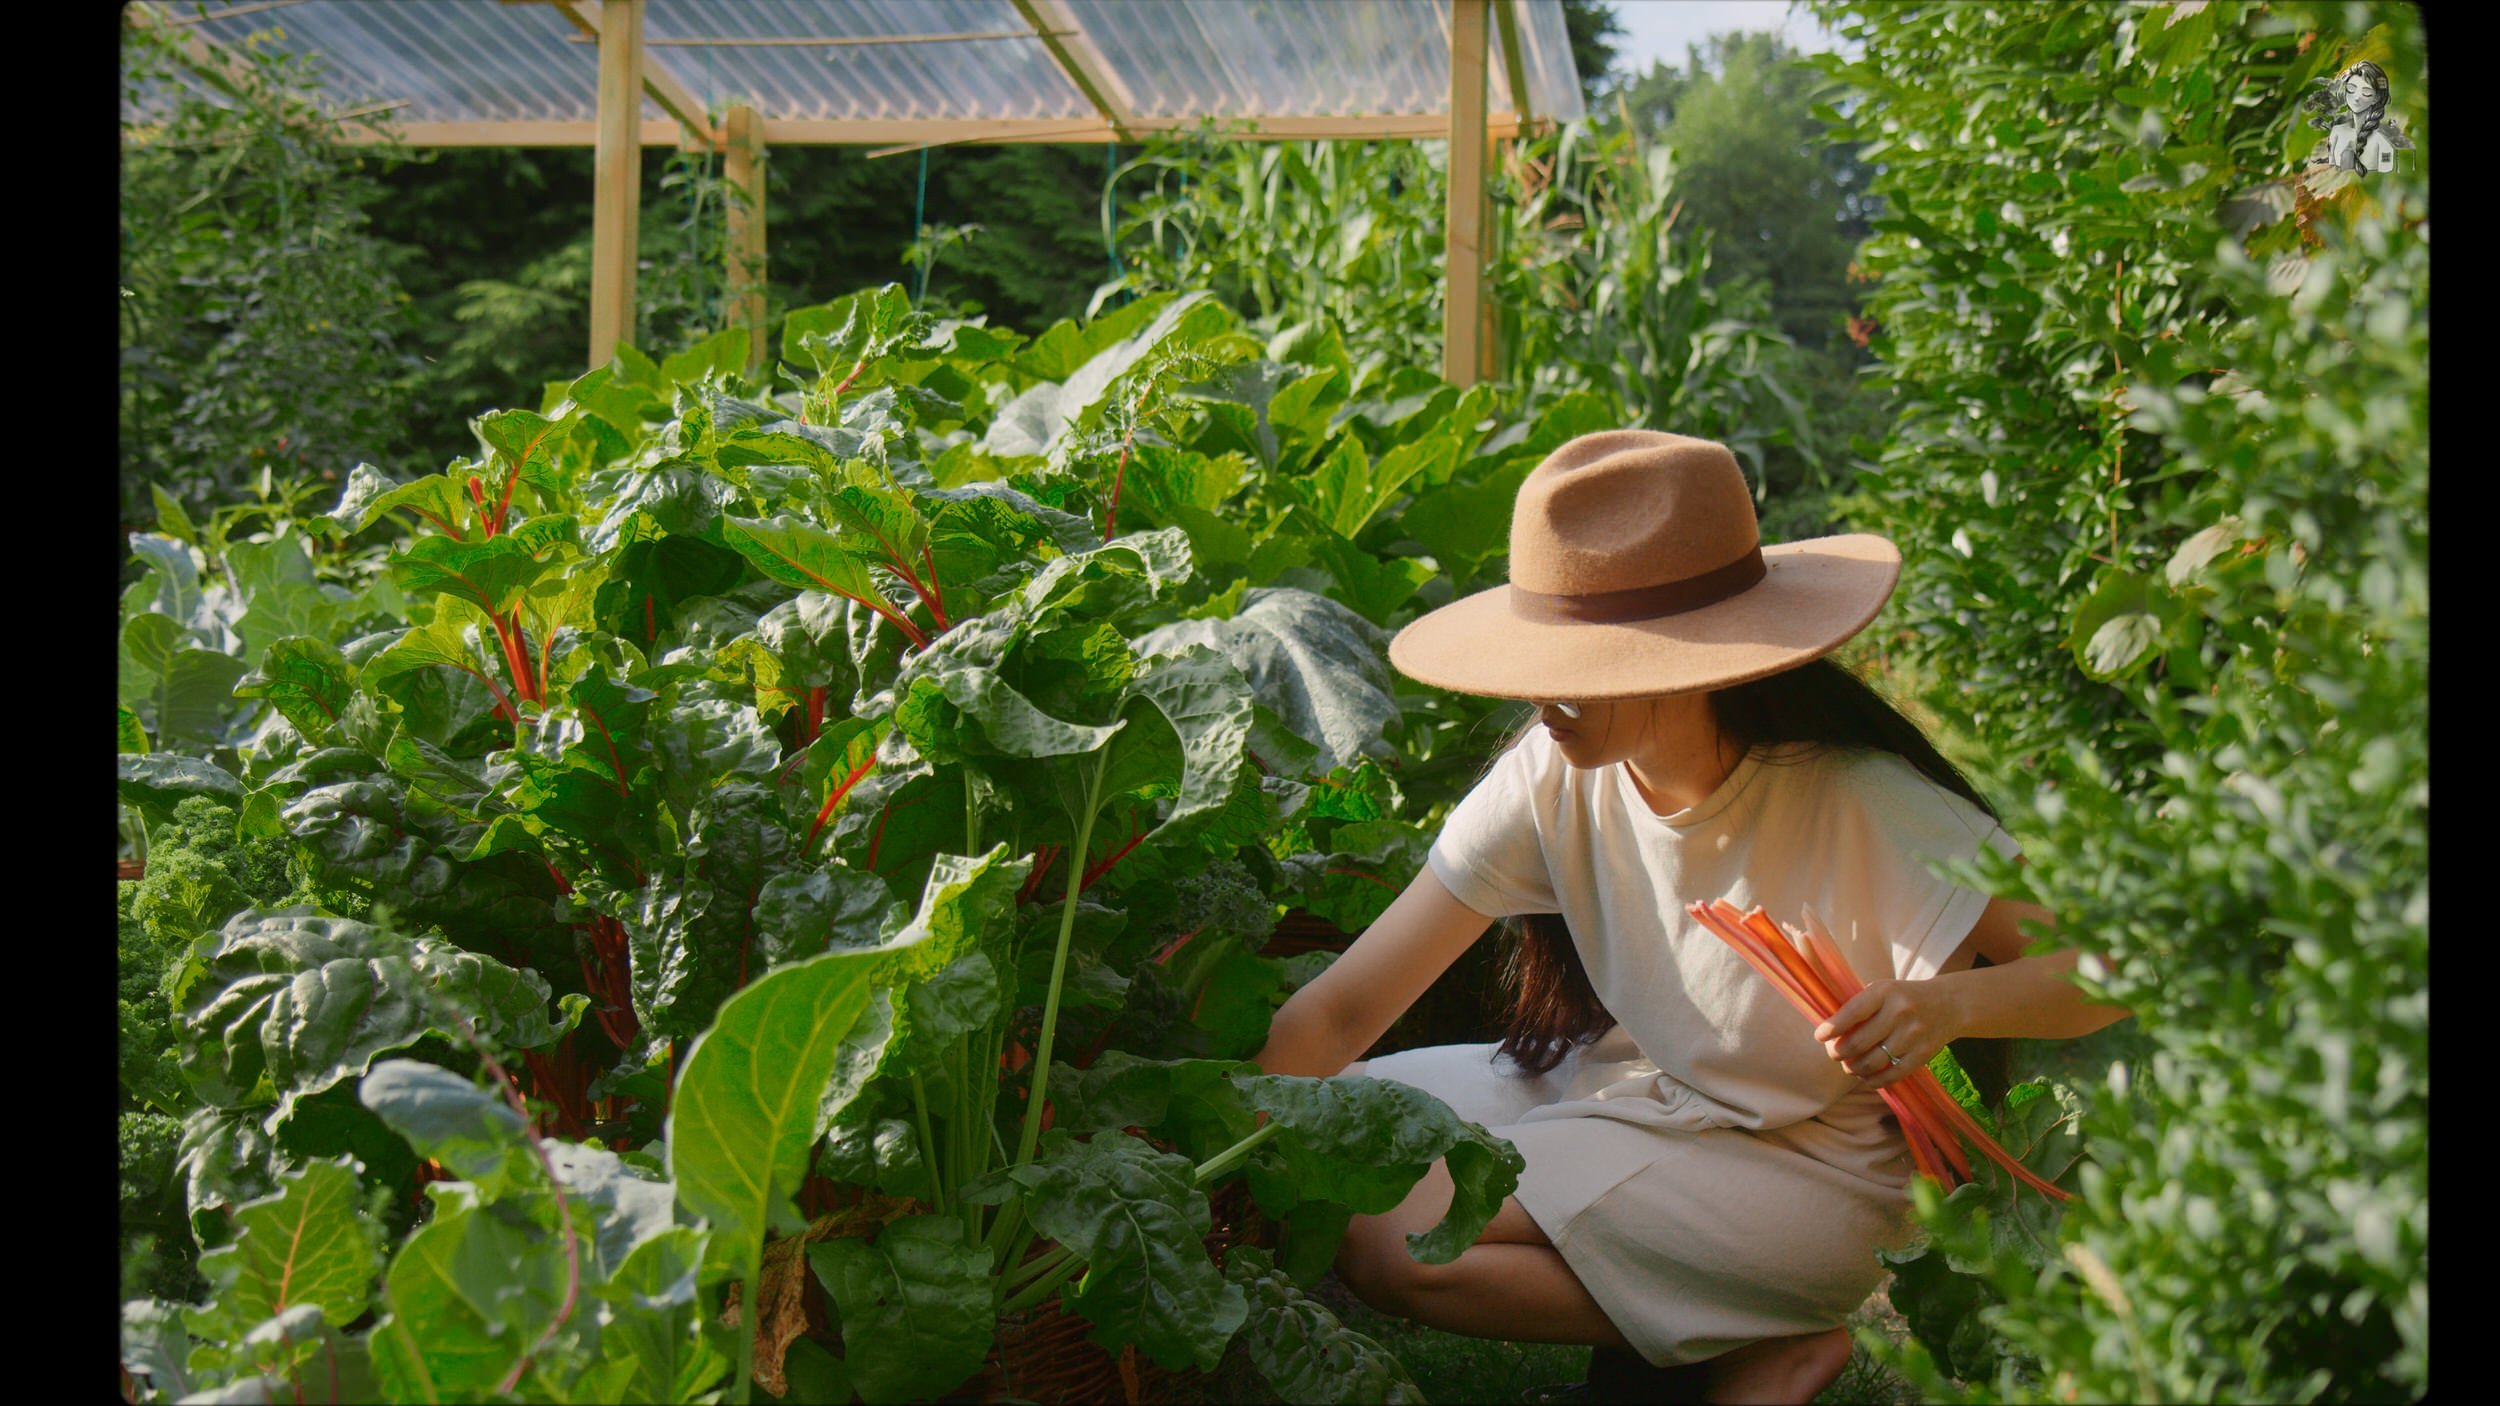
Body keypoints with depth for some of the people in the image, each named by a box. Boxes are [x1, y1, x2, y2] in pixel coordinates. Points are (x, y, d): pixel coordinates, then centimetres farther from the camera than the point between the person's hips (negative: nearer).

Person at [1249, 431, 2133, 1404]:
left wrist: (1953, 1003, -40)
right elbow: (1340, 1011, -13)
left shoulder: (1861, 809, -25)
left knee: (1386, 1241, -22)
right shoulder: (1551, 784, -14)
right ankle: (1657, 1320, 2)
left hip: (1808, 1176, -6)